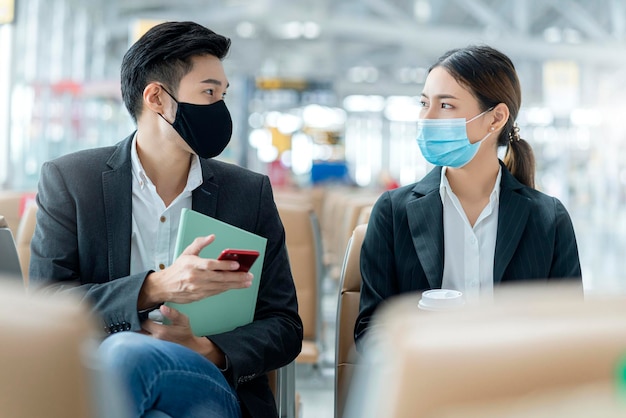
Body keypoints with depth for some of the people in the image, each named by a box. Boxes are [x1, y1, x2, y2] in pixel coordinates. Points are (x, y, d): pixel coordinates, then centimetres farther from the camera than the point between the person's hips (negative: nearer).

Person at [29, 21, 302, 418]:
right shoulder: (68, 180, 5)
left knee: (127, 353, -34)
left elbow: (285, 328, 8)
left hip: (212, 385, 0)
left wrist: (205, 350, -14)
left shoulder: (252, 192, 10)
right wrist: (154, 288, -19)